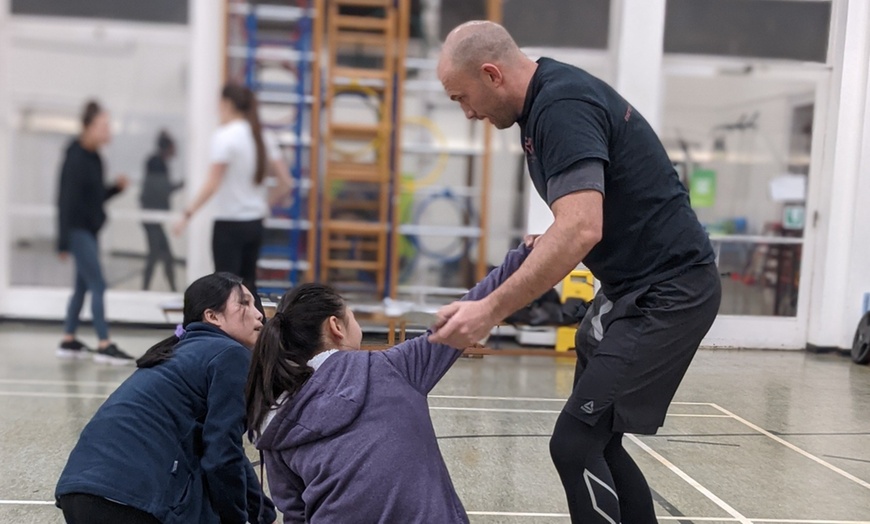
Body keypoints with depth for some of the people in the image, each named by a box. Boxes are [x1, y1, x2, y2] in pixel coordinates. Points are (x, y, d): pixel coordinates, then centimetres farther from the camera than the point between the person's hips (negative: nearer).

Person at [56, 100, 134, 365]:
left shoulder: (94, 158, 9)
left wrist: (116, 187, -1)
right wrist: (64, 241, -18)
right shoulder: (76, 158, -15)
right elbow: (67, 199, -17)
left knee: (83, 285, 13)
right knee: (98, 285, -9)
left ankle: (68, 341, 23)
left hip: (89, 229, 9)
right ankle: (104, 345, -5)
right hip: (78, 230, -9)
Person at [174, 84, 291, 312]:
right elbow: (285, 183, 6)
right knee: (247, 284, 18)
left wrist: (188, 214, -11)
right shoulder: (262, 137, 7)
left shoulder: (225, 136, -11)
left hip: (230, 224, -7)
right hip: (255, 222, 7)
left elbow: (212, 185, -17)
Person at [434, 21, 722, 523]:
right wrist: (546, 248, 5)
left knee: (576, 444, -10)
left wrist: (490, 311, -29)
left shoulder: (563, 105, -20)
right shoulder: (550, 96, 10)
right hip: (634, 287, 10)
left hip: (667, 293, -10)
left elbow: (581, 230, -31)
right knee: (596, 442, 13)